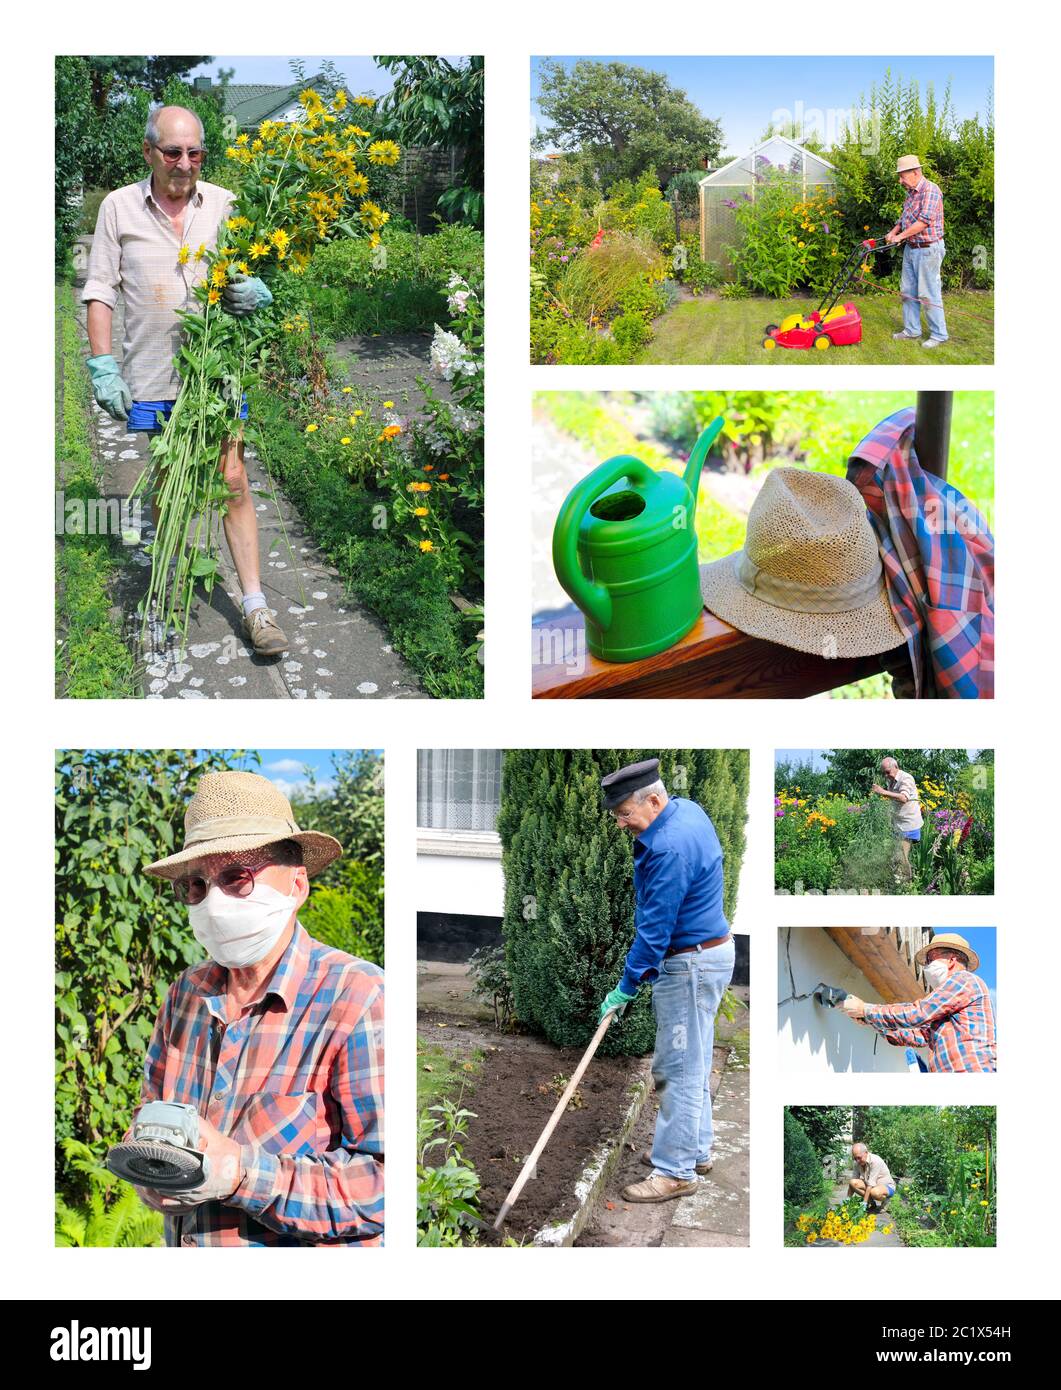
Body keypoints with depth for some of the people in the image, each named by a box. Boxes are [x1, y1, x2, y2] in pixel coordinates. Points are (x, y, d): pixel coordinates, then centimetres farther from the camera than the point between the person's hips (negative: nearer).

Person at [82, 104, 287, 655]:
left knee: (232, 481, -5)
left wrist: (253, 293, -14)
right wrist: (102, 366, -4)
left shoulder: (224, 204, 4)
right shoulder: (119, 207, 2)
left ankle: (255, 606, -2)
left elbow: (252, 279, 11)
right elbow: (100, 291, 4)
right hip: (152, 375, 0)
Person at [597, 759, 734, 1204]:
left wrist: (626, 988, -16)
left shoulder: (670, 849, -28)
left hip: (692, 965, -11)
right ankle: (696, 1149, 31)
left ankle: (676, 1170, 3)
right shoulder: (687, 809, 4)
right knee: (690, 1063, 19)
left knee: (680, 1069, -3)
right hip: (703, 954, 11)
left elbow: (655, 928, -24)